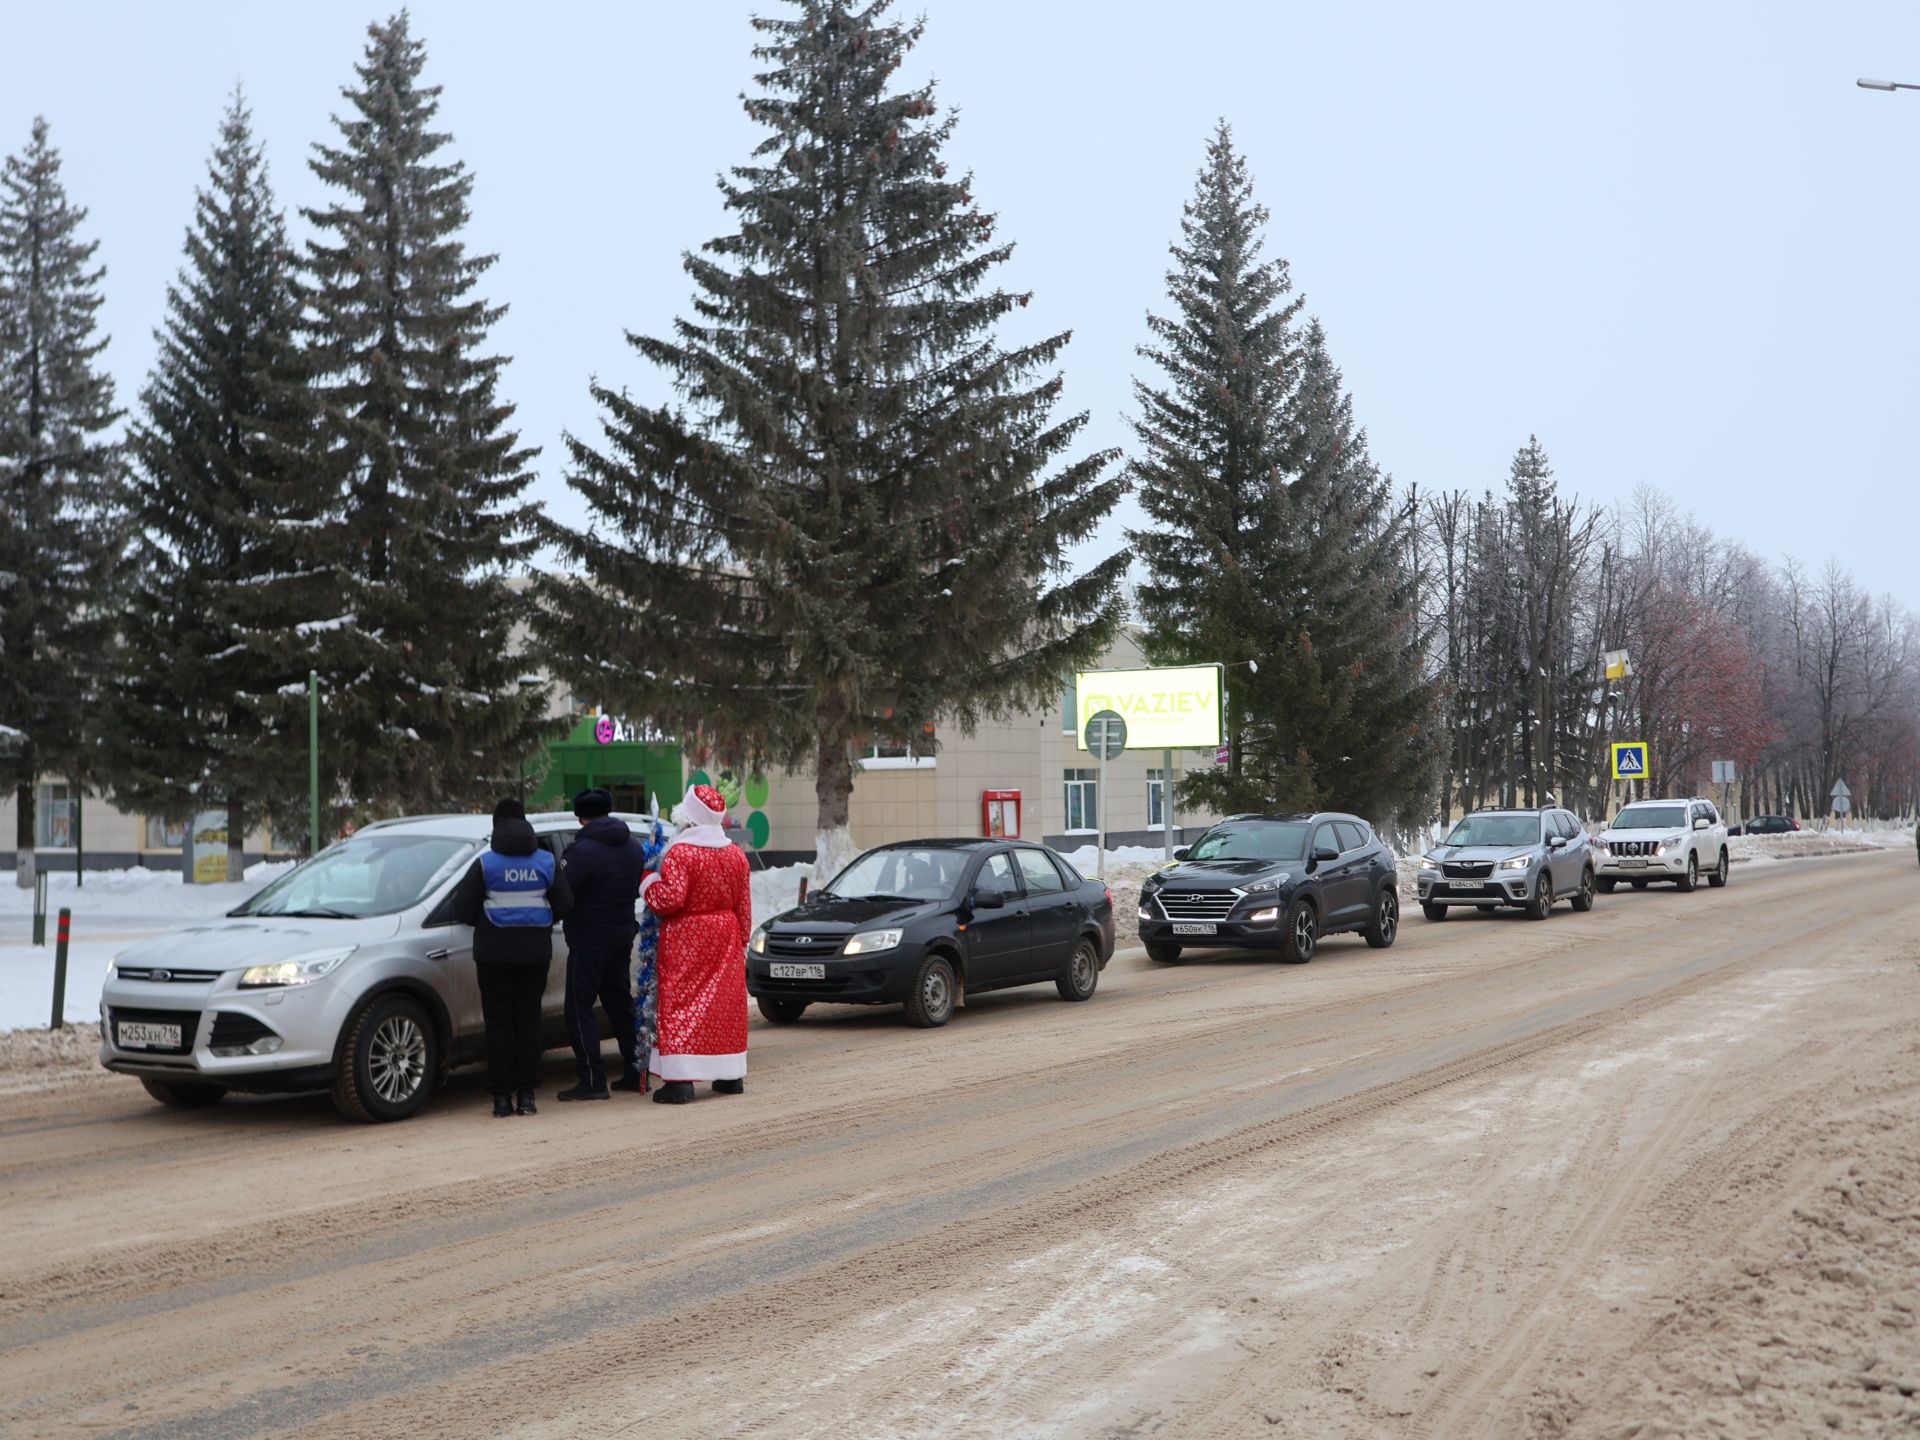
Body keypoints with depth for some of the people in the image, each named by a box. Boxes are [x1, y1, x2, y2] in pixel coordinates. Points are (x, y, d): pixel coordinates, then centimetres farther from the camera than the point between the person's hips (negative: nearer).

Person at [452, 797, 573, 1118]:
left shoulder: (485, 863, -7)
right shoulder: (547, 861, 2)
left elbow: (463, 909, -8)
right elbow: (564, 905, 3)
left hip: (494, 952, -2)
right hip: (535, 952, 2)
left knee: (498, 1022, 3)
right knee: (528, 1020, 7)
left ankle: (502, 1096, 0)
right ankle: (526, 1094, 6)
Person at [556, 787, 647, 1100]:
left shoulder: (582, 851, -19)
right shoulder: (634, 846, 7)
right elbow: (640, 888, 15)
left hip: (588, 941, -8)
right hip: (623, 936, 8)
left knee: (579, 1010, -2)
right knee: (620, 1003, 17)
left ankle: (593, 1080, -6)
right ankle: (635, 1071, 20)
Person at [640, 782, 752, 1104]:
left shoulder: (680, 854, -15)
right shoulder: (735, 855, 6)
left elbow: (670, 899, -22)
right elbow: (744, 906, 9)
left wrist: (647, 883, -4)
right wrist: (741, 941, 19)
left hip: (685, 939, -6)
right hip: (726, 936, 6)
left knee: (681, 1005, -4)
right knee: (726, 1004, 13)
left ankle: (680, 1080, -10)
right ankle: (731, 1076, 19)